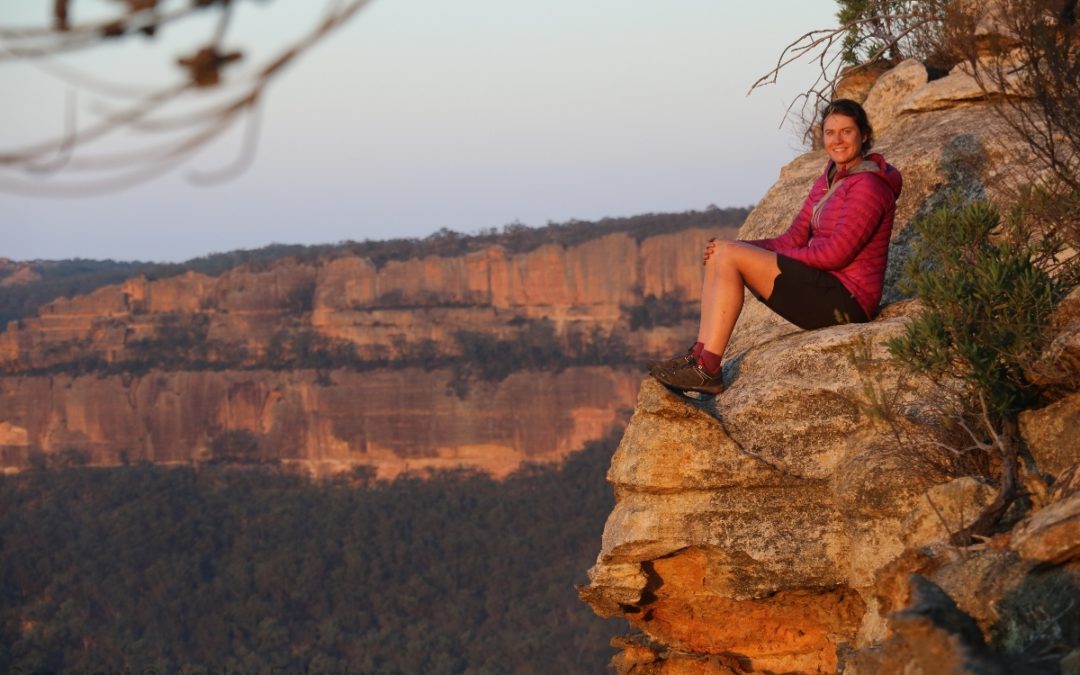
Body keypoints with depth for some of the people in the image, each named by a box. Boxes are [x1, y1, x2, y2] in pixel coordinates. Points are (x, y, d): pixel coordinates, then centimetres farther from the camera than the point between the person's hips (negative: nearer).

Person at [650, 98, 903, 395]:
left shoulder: (868, 186, -13)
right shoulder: (828, 180, 16)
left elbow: (836, 254, -19)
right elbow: (794, 239, 11)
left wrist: (767, 257, -9)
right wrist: (744, 249, -6)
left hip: (845, 299, -10)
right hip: (825, 291, 10)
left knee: (729, 256, -17)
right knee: (718, 255, 2)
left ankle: (707, 370, -18)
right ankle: (699, 357, -8)